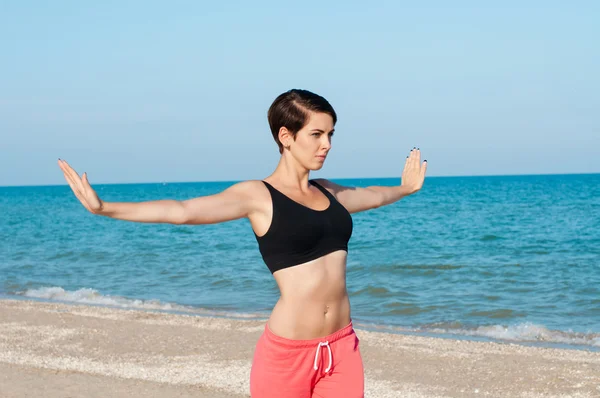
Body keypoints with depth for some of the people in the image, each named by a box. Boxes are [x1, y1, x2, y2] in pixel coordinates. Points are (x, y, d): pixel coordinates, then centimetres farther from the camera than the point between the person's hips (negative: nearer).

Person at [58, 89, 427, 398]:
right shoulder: (257, 196, -7)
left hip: (342, 348, 6)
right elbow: (182, 211, -19)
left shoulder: (328, 192, 12)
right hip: (287, 353, -5)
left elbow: (372, 195, 35)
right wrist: (103, 207, -30)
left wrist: (405, 188, 53)